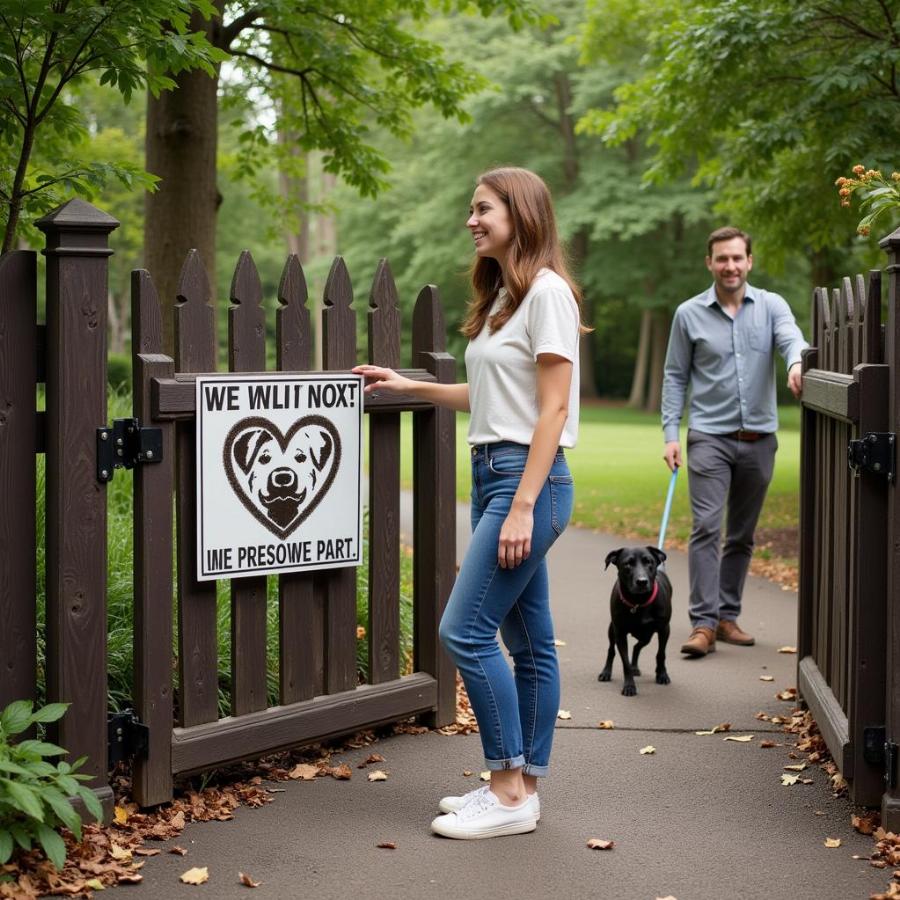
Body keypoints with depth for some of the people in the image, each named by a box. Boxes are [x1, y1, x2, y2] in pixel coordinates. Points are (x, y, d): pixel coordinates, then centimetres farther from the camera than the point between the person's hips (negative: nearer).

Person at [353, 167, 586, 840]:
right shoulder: (501, 296, 17)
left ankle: (511, 794, -3)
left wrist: (523, 506, -20)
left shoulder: (546, 291, -11)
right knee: (527, 641, 11)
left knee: (466, 631, -10)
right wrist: (408, 386, 23)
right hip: (492, 474, 9)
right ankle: (522, 786, 16)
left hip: (529, 477, -9)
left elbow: (552, 408, -16)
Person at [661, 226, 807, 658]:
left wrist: (796, 364, -39)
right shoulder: (689, 314, 3)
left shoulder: (771, 306, 5)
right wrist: (670, 434, -3)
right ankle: (703, 622, -13)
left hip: (759, 439, 2)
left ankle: (727, 615, 19)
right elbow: (675, 378, 6)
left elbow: (791, 339, -15)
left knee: (742, 535, 10)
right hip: (710, 438, -2)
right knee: (706, 528, -12)